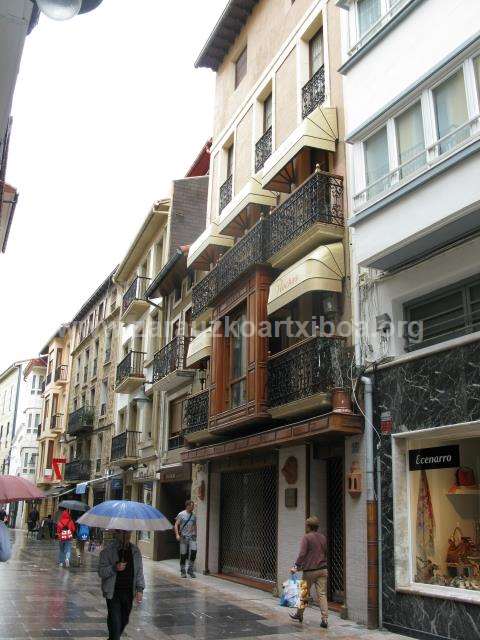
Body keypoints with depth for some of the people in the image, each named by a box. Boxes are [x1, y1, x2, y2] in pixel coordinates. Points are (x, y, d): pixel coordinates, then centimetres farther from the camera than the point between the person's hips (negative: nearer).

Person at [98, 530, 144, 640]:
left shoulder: (135, 551, 5)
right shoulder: (108, 551, -7)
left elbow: (139, 571, 9)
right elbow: (101, 571, -8)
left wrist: (140, 589, 2)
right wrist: (115, 568, -24)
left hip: (129, 592, 4)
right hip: (113, 593, -4)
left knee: (124, 620, 14)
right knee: (115, 621, -7)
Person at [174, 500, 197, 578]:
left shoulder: (194, 516, 11)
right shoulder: (181, 514, -2)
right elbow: (176, 525, -5)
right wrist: (177, 534, -16)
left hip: (192, 537, 3)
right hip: (184, 537, -3)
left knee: (193, 552, -12)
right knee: (183, 555, 1)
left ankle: (191, 570, 1)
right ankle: (183, 572, 15)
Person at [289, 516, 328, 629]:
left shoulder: (306, 537, -10)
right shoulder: (323, 537, 10)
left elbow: (302, 554, -18)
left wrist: (296, 566, -15)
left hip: (310, 570, -5)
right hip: (322, 570, 5)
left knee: (304, 593, 12)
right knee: (322, 594, 3)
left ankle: (299, 614, 28)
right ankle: (325, 619, -4)